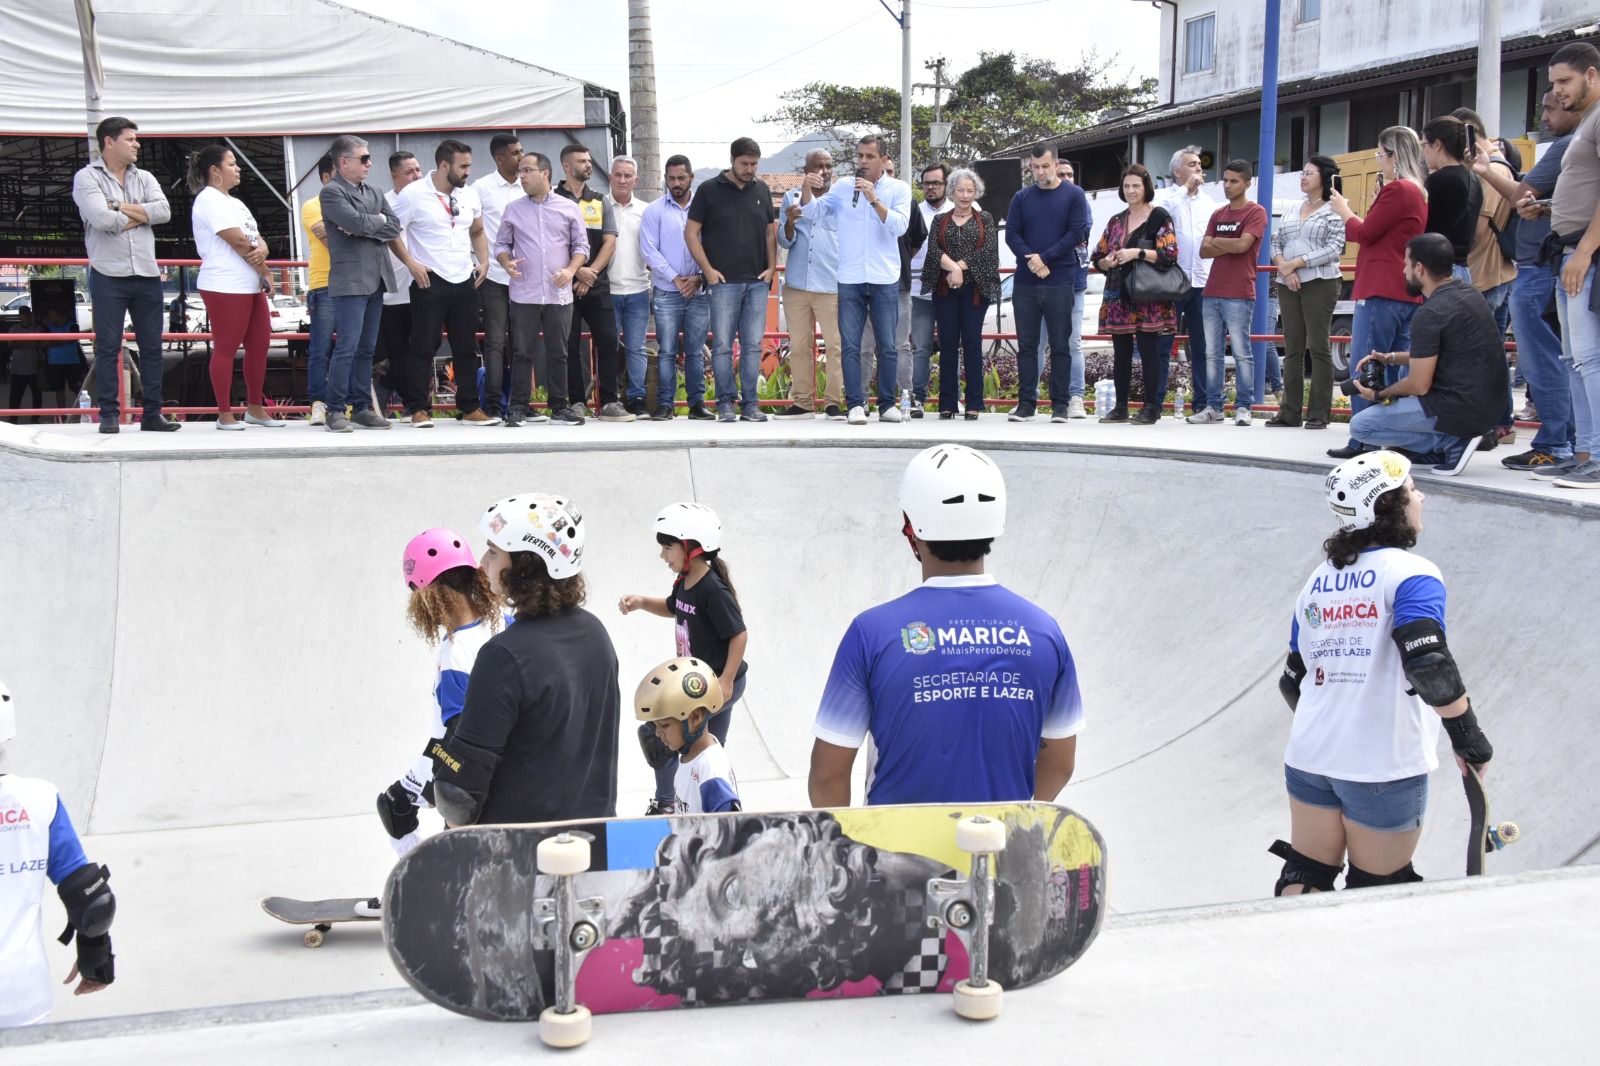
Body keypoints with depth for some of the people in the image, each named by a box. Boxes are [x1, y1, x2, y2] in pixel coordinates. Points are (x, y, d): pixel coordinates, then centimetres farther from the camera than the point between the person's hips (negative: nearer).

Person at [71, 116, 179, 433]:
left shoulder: (145, 178, 14)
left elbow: (164, 211, -4)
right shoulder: (87, 177, 0)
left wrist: (120, 208, -9)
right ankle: (109, 415, 3)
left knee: (152, 346, 5)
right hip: (109, 275, -4)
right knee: (108, 347, -2)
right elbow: (101, 218, -16)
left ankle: (153, 413, 11)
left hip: (147, 275, 4)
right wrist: (139, 216, -3)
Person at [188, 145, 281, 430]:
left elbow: (256, 238, 15)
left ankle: (255, 409, 22)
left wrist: (262, 250, -9)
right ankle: (225, 414, 0)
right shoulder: (209, 199, -8)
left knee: (259, 345, 11)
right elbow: (238, 240, -15)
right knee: (226, 349, -5)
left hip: (252, 286, 10)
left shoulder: (234, 202, 22)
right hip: (225, 287, -10)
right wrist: (265, 271, -6)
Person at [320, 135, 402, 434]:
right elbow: (356, 221, -19)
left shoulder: (374, 193, 18)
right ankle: (335, 411, -5)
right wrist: (379, 220, -1)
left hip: (376, 281, 7)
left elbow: (394, 228, 5)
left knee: (366, 349, 9)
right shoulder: (331, 192, -4)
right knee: (347, 347, -10)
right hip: (350, 281, -7)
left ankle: (362, 408, 14)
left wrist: (364, 228, -9)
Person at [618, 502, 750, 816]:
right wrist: (641, 602, 6)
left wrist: (726, 681, -21)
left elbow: (739, 634, -21)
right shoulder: (685, 582, 3)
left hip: (719, 685, -9)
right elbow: (673, 609, 24)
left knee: (654, 732, -9)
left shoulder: (713, 590, -23)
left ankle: (664, 803, 2)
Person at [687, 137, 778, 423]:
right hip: (723, 281, -3)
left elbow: (771, 232, 19)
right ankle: (726, 403, 3)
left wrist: (771, 267, 5)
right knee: (723, 345, -4)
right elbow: (691, 233, 1)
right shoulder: (710, 190, 2)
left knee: (753, 345, 3)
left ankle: (750, 403, 8)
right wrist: (708, 269, -6)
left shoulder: (762, 190, 14)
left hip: (757, 282, 3)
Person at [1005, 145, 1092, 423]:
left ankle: (1060, 404, 5)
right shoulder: (1021, 198, 10)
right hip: (1024, 283, 3)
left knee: (1060, 345, 1)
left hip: (1060, 282, -3)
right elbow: (1011, 234, 5)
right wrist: (1031, 261, -11)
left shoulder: (1074, 195, 2)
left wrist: (1045, 258, -12)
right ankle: (1026, 402, 10)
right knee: (1027, 344, 5)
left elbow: (1077, 232, -5)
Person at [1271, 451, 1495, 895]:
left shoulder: (1319, 579, 10)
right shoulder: (1411, 573, -10)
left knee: (1304, 878, 15)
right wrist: (1469, 737, -15)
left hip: (1308, 757, 6)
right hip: (1384, 768, -5)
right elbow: (1429, 664, -25)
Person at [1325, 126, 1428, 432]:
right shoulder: (1419, 192, 18)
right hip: (1407, 292, 10)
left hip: (1381, 292, -10)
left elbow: (1365, 234, -8)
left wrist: (1343, 210, 9)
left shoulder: (1397, 189, -11)